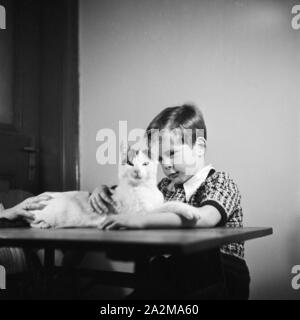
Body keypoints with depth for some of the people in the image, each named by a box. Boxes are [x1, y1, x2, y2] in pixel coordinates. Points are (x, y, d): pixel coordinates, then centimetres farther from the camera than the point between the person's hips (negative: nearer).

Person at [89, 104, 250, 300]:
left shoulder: (220, 182, -6)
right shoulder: (166, 186, 14)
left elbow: (205, 217, -28)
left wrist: (140, 221, -31)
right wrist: (104, 192, 3)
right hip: (173, 271, 5)